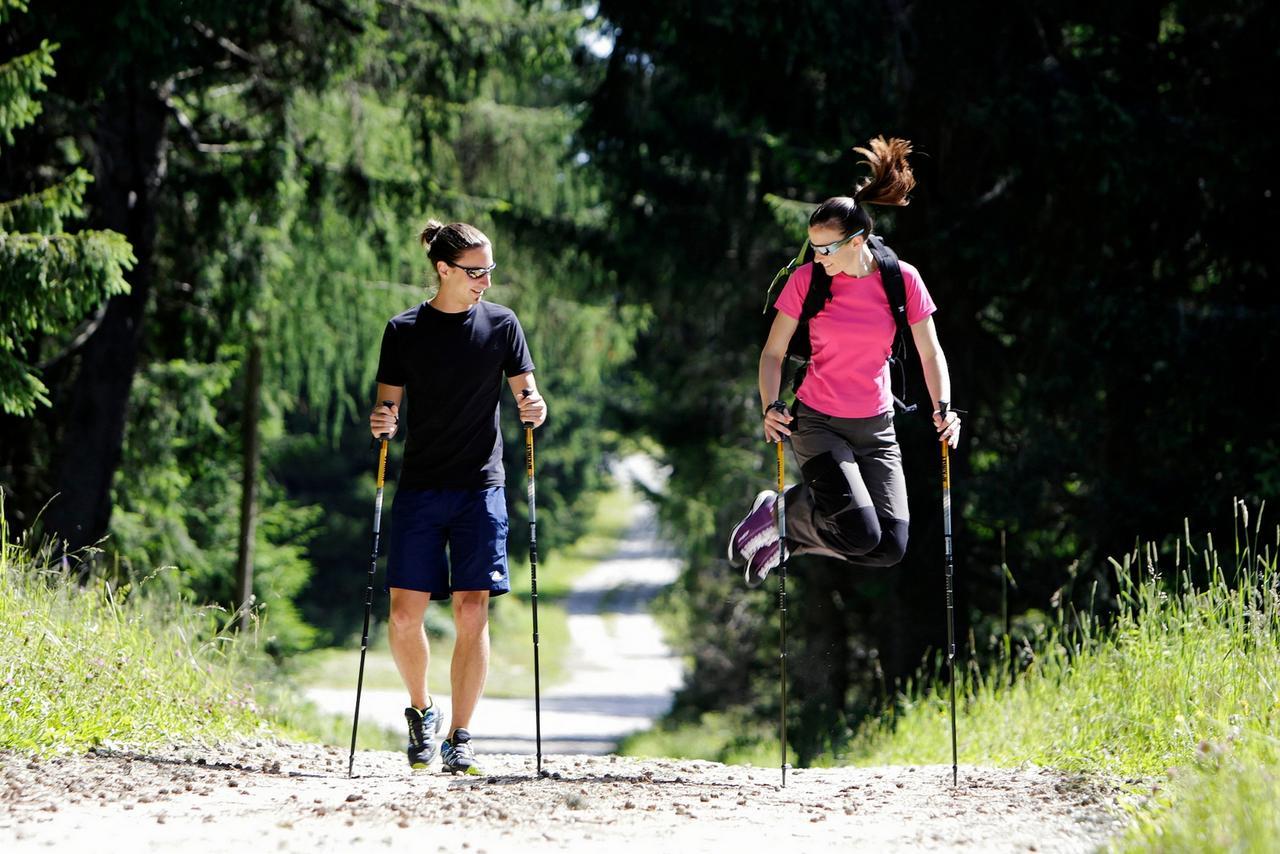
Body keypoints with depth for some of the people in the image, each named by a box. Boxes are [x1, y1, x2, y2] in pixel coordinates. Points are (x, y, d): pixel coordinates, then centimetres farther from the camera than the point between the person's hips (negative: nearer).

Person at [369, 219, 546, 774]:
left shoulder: (501, 324, 5)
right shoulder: (405, 330, 4)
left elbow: (527, 395, 8)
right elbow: (387, 406, 6)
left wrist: (534, 410, -14)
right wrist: (381, 422, -17)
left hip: (480, 487, 0)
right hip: (420, 488, 0)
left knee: (473, 611, -8)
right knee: (406, 612, -6)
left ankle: (459, 738, -1)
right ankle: (421, 709, 20)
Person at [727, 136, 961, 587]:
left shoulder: (903, 280, -4)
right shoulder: (806, 279, -7)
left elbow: (930, 352, 5)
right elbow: (774, 353, 0)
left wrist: (944, 408, -10)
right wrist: (770, 407, -16)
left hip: (876, 427, 3)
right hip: (817, 422, -3)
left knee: (891, 547, -9)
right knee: (860, 535, -22)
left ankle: (787, 536, 14)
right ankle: (779, 511, 8)